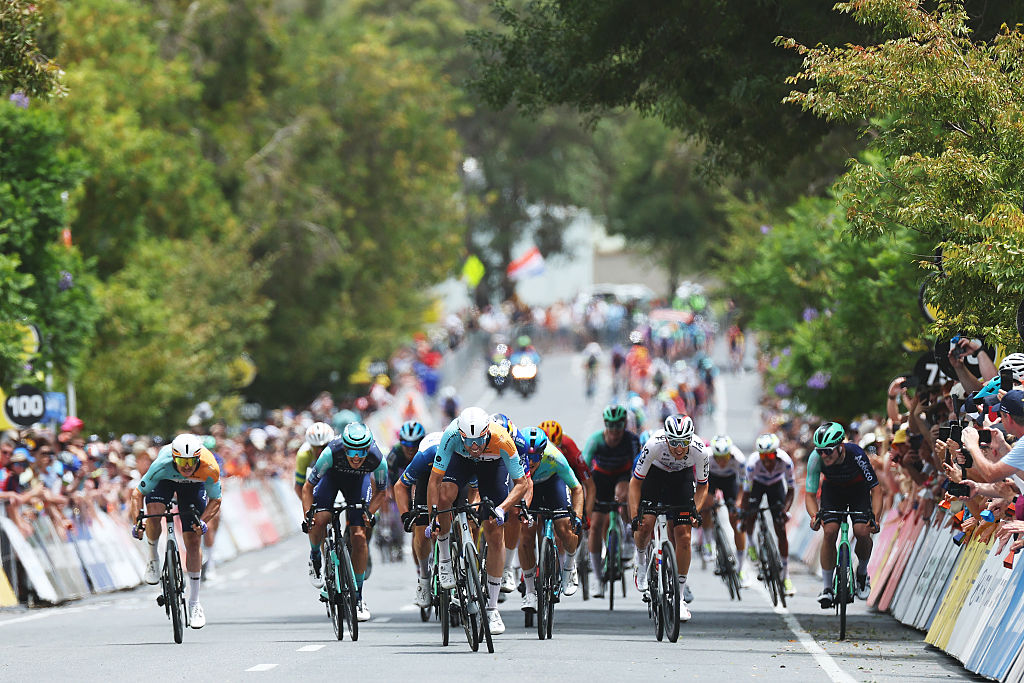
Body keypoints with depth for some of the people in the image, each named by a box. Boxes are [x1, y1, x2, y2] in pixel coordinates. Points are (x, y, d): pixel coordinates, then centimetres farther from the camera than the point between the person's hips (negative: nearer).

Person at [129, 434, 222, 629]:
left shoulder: (209, 469, -38)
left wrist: (203, 521, -37)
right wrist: (137, 521, -41)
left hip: (194, 485, 1)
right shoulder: (162, 465, -40)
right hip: (165, 480, -1)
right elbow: (138, 493, -27)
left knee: (193, 542, -6)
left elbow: (215, 500, -21)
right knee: (154, 512, -33)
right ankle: (153, 558, -4)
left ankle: (194, 603, 4)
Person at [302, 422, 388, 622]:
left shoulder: (378, 460, -34)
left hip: (358, 480, 1)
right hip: (332, 476, -1)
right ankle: (315, 557, 7)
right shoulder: (331, 453, -39)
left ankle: (358, 595, 0)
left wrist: (369, 513, -26)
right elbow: (307, 487, -26)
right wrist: (308, 514, -37)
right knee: (319, 520, -27)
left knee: (359, 536, -12)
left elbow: (381, 492, -12)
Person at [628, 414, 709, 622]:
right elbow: (635, 482, -24)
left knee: (683, 535, -8)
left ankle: (680, 595, 2)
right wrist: (634, 516, -31)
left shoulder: (700, 450, -31)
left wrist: (695, 510, -28)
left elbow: (702, 486, -12)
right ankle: (641, 559, 14)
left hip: (682, 476, 1)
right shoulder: (654, 444, -37)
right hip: (655, 473, -1)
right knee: (646, 523, -21)